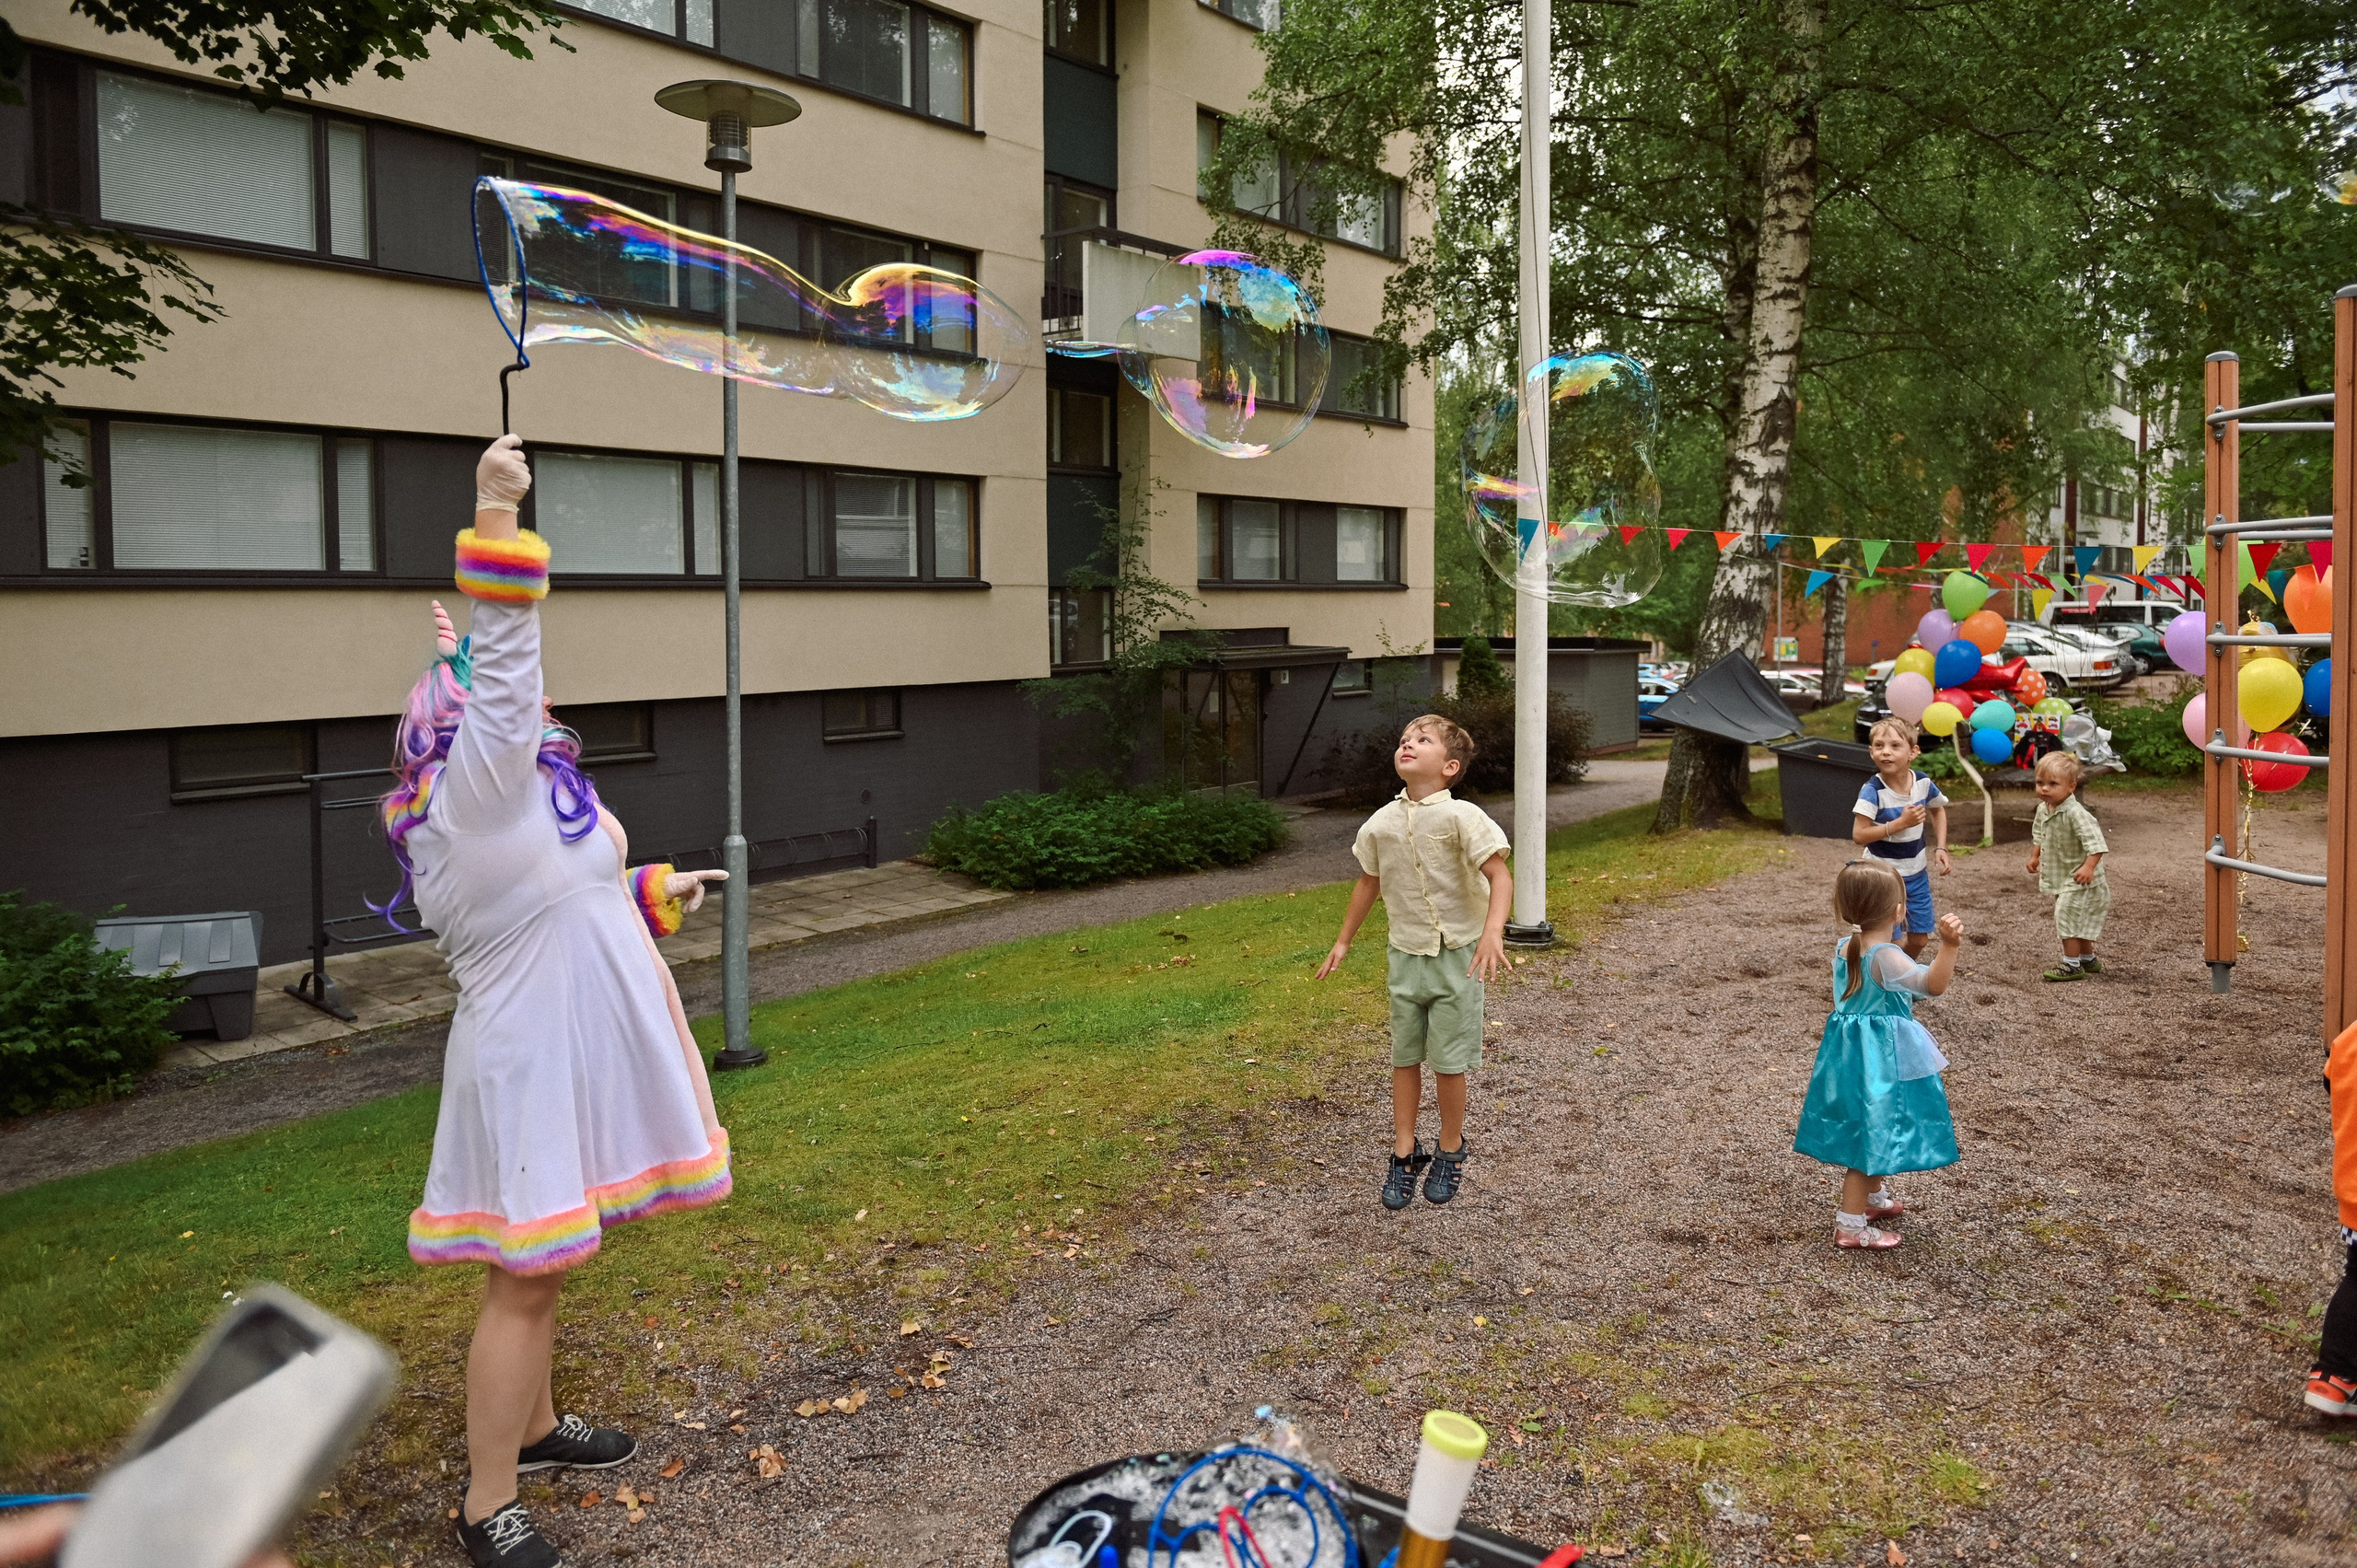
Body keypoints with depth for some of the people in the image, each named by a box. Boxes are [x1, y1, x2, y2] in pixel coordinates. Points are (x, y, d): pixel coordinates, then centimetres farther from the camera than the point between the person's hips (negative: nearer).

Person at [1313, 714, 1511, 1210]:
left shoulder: (1461, 816, -16)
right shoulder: (1380, 824, -1)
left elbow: (1500, 876, -19)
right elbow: (1369, 881, 14)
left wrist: (1493, 933, -34)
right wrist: (1343, 942, 20)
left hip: (1457, 954, -4)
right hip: (1406, 955, 4)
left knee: (1448, 1061, 4)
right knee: (1405, 1056, 12)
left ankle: (1451, 1149, 26)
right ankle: (1405, 1152, 25)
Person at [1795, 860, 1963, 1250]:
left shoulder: (1844, 947, 2)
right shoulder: (1886, 957, -24)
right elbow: (1932, 984, -39)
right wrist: (1948, 945, -52)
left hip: (1850, 1049, 9)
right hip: (1879, 1057, -9)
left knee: (1865, 1131, 25)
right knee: (1869, 1134, 0)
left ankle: (1874, 1198, 44)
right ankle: (1850, 1225, 6)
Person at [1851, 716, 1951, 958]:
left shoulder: (1923, 783, -8)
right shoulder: (1872, 790, -22)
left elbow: (1938, 810, 14)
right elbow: (1859, 835, -25)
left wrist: (1940, 848, 4)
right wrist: (1901, 823, -27)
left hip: (1916, 873, 5)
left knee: (1919, 939, 13)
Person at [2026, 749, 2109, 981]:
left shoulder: (2075, 813, -27)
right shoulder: (2043, 809, 1)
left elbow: (2095, 842, -31)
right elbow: (2039, 835, 20)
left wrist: (2088, 867, -39)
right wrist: (2035, 856, 17)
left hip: (2078, 879, -9)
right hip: (2059, 877, 9)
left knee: (2068, 916, -9)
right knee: (2079, 920, 21)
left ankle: (2071, 965, 1)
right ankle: (2088, 959, 36)